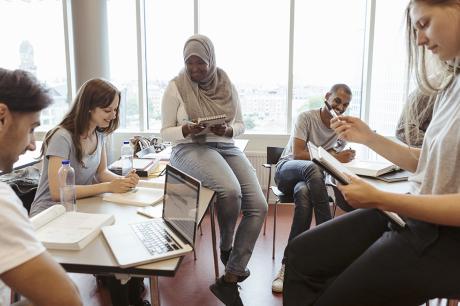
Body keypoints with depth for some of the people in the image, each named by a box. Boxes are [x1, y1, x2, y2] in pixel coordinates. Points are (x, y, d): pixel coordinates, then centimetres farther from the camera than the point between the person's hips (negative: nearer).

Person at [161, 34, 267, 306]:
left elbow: (240, 125, 13)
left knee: (259, 205, -18)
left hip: (227, 148, 4)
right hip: (190, 149, -4)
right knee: (231, 191, -34)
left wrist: (227, 130, -11)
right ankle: (226, 246, 2)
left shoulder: (227, 86, 9)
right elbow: (166, 132, 3)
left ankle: (230, 279, -6)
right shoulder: (176, 87, 1)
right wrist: (185, 129, -19)